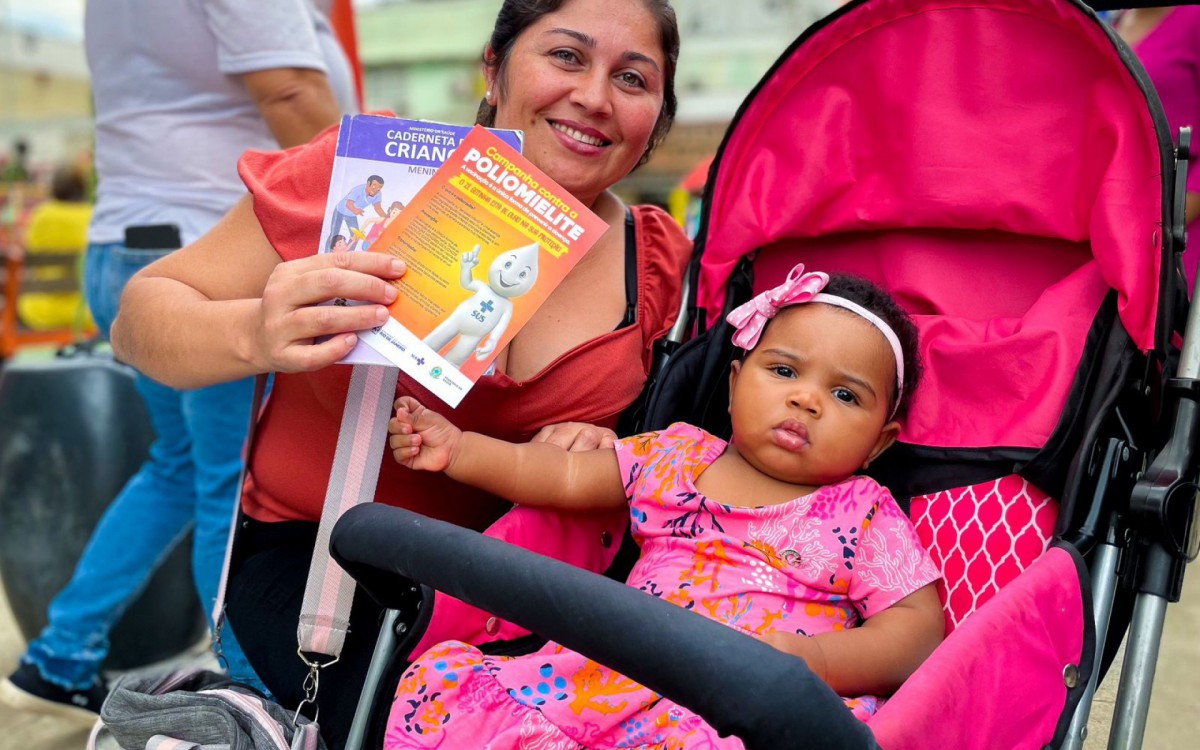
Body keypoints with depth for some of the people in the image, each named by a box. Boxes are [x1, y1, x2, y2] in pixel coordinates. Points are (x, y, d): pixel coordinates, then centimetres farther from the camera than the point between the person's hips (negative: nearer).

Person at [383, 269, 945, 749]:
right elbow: (565, 477, 21)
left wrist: (815, 659, -18)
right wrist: (457, 448, 12)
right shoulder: (677, 456, 17)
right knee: (443, 679, -12)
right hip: (619, 677, 4)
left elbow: (922, 626, 0)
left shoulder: (863, 516, 7)